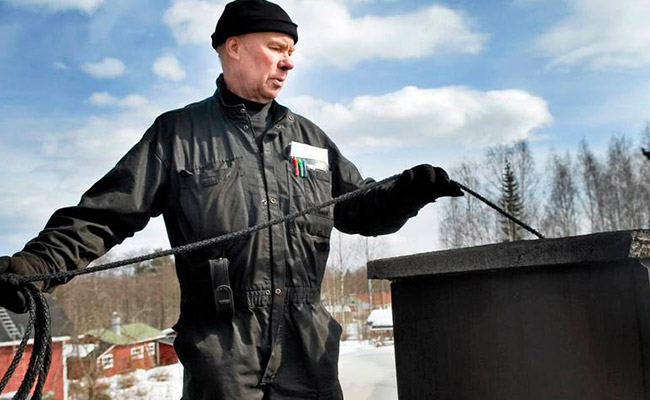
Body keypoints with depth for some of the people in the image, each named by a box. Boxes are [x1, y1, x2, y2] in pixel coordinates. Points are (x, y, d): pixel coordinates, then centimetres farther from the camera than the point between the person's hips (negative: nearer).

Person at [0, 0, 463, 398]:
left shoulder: (308, 137, 15)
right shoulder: (179, 133, 3)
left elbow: (360, 210, 19)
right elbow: (105, 215, -2)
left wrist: (409, 190, 0)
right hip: (221, 355, -3)